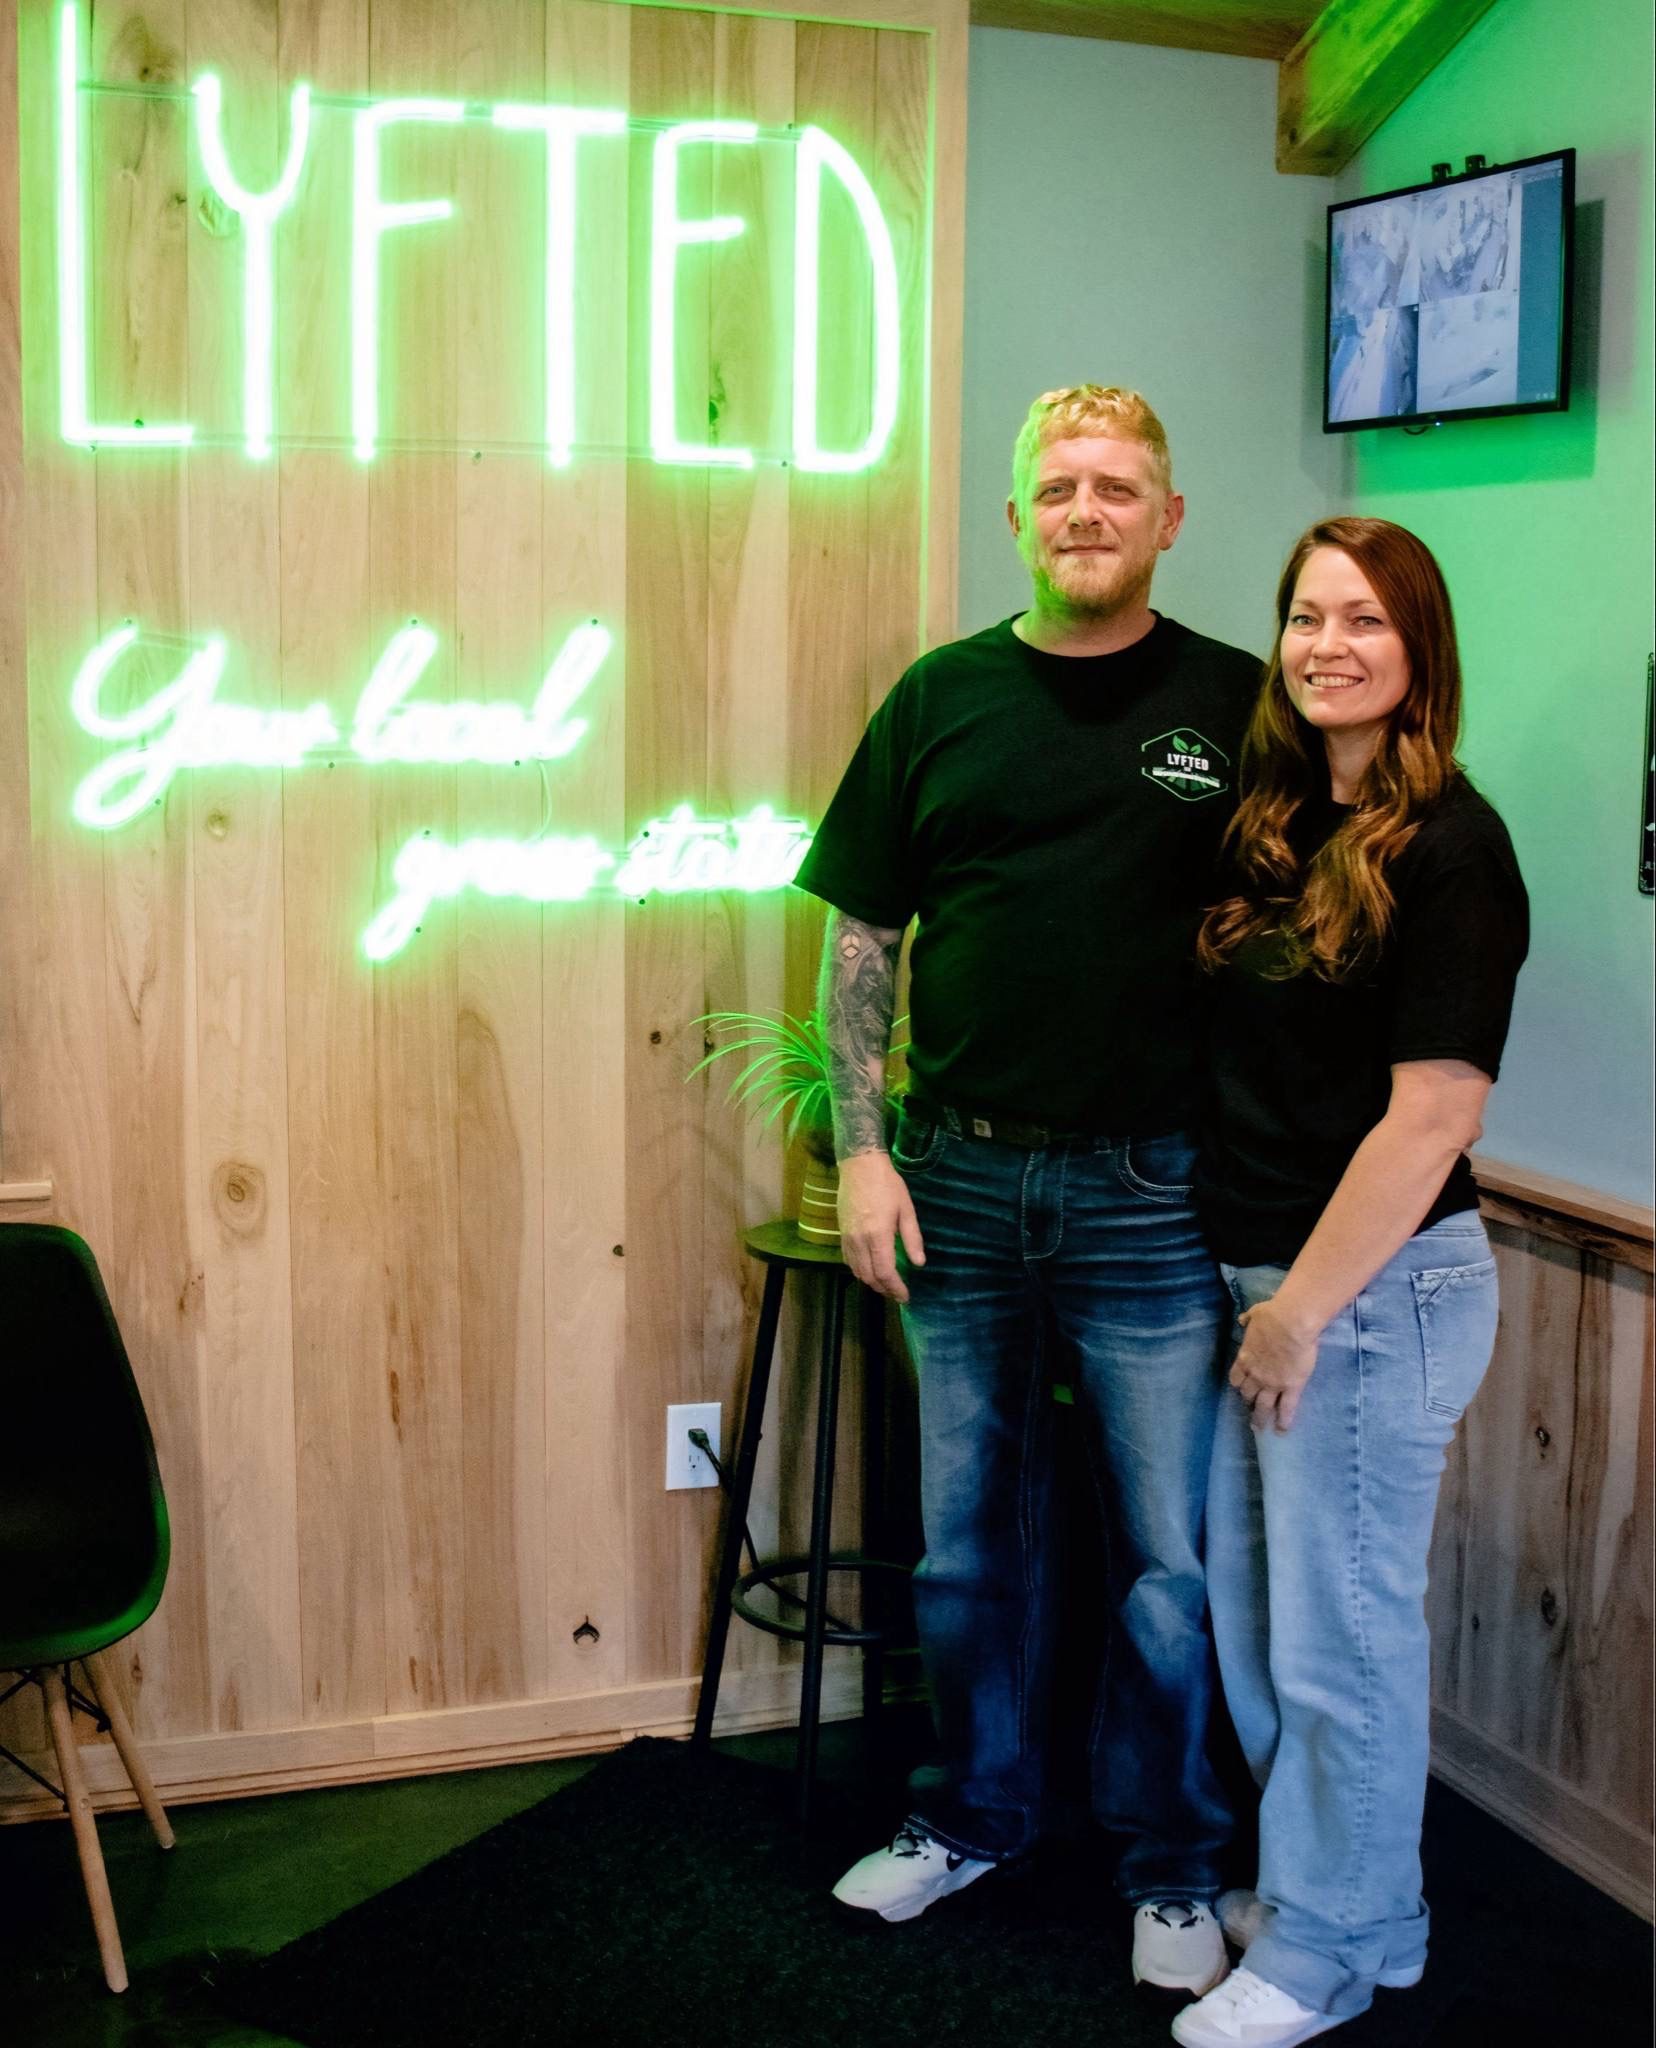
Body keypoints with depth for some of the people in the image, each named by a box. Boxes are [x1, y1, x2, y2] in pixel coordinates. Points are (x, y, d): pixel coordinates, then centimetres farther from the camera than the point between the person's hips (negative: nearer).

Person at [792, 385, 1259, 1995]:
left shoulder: (1237, 704, 0)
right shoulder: (942, 698, 4)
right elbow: (861, 939, 5)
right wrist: (861, 1150, -2)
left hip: (1152, 1196, -2)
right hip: (960, 1181, 2)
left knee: (1170, 1555, 6)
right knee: (969, 1535, 15)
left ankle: (1169, 1863, 26)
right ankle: (972, 1813, 35)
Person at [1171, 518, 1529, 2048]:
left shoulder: (1449, 848, -15)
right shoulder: (1277, 826, 9)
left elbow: (1432, 1115, -19)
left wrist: (1302, 1306, -16)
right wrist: (1259, 1292, 10)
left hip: (1374, 1291, -8)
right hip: (1254, 1275, 9)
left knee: (1339, 1632, 6)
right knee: (1253, 1613, 19)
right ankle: (1334, 1890, 39)